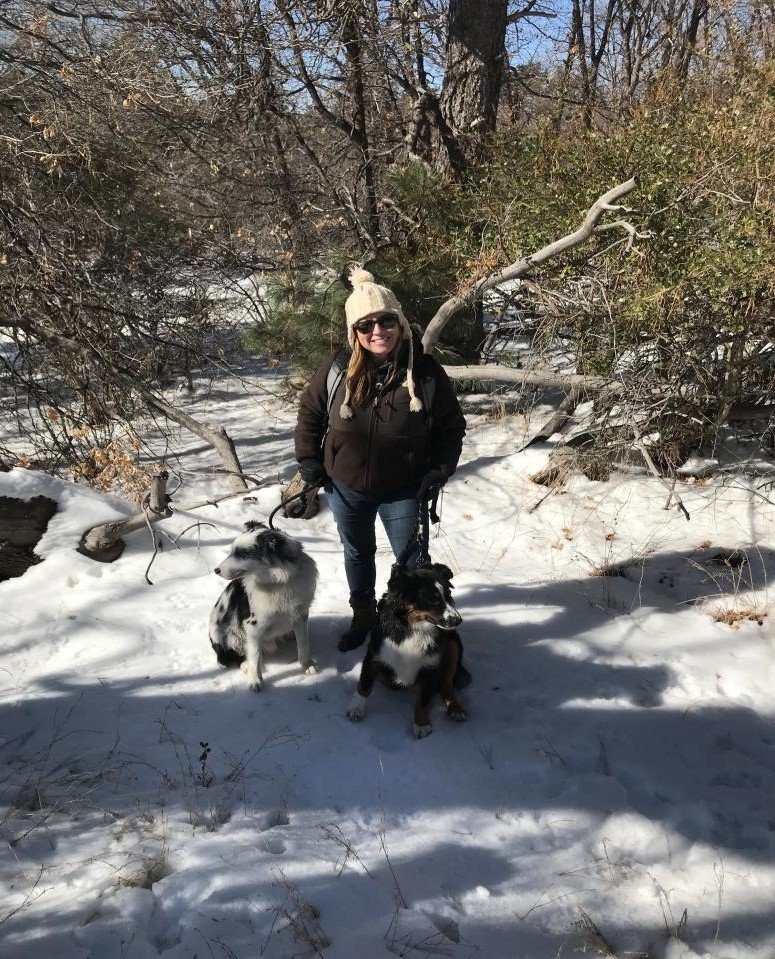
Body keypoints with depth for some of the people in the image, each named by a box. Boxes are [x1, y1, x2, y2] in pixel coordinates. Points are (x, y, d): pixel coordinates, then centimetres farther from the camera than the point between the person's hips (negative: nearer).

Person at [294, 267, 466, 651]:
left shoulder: (426, 373, -17)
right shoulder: (337, 369, -14)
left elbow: (452, 427, -4)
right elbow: (309, 412, 2)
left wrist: (439, 470, -11)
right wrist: (308, 461, 1)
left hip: (403, 490, -2)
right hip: (345, 488, 2)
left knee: (411, 559, 12)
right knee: (358, 554, 22)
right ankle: (363, 616, 45)